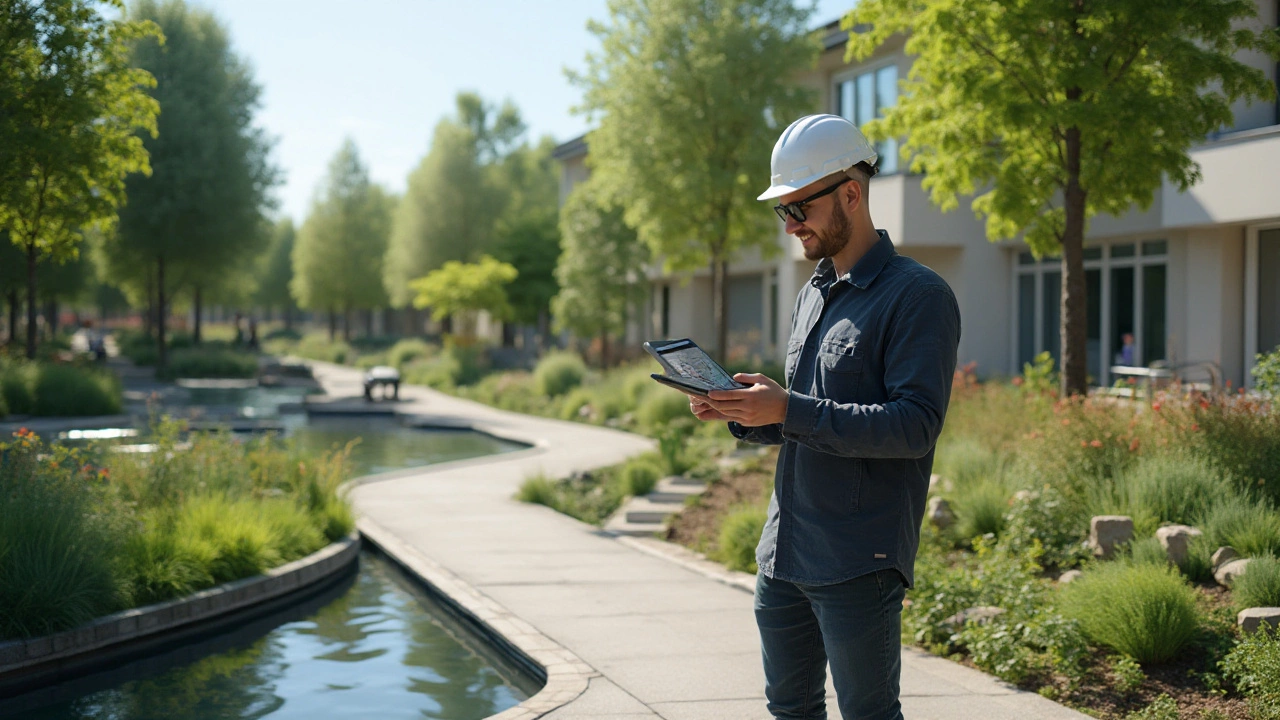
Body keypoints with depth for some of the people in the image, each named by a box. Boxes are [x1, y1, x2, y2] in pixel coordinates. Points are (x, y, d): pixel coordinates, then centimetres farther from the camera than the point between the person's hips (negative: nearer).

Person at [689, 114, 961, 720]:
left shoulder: (918, 295, -10)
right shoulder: (812, 295, 16)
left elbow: (914, 425, -20)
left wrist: (789, 410, -24)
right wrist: (741, 415, 2)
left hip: (858, 563, -8)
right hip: (782, 556, 8)